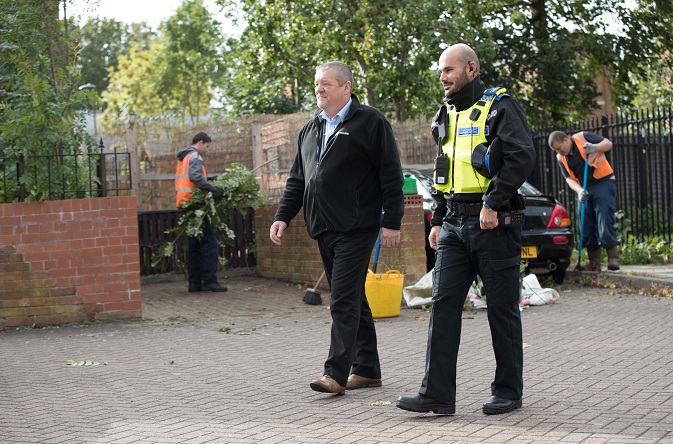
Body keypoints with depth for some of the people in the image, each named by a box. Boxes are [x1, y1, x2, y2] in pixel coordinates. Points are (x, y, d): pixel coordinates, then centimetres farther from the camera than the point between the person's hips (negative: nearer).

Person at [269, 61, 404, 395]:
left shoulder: (370, 122, -4)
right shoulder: (311, 129, 18)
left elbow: (391, 176, -7)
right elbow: (297, 179, 21)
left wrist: (391, 222, -12)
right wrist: (283, 216, 10)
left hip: (356, 228, -8)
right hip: (324, 229, 8)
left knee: (344, 300, -11)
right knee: (353, 299, 12)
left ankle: (336, 373, -11)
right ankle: (367, 369, 19)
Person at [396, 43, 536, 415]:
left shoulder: (499, 108, -4)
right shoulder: (447, 116, 18)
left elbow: (522, 156, -17)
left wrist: (493, 204, -21)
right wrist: (438, 220, 18)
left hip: (492, 224, -7)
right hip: (455, 223, 7)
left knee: (502, 308, 2)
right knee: (443, 303, -3)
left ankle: (508, 391, 14)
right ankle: (437, 393, -4)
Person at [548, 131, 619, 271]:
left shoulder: (583, 137, -5)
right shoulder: (561, 158, 7)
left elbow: (608, 143, -2)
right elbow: (569, 179, 3)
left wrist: (595, 147, -22)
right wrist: (579, 191, -16)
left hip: (603, 182, -6)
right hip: (585, 190, 6)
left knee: (605, 222, -14)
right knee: (586, 227, 3)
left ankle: (613, 258, -10)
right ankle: (594, 264, 9)